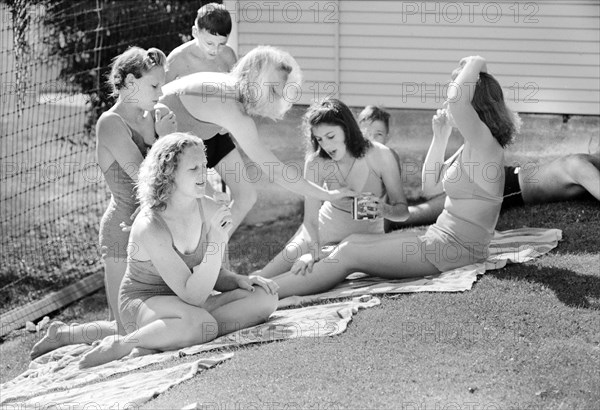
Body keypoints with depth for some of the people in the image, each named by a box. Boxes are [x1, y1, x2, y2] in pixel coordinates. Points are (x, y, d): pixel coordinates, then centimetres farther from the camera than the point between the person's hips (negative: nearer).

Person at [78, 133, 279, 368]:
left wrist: (239, 280, -10)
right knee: (202, 323, -38)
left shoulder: (209, 210, -5)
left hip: (184, 303, 8)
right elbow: (192, 295, -27)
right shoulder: (150, 227, -24)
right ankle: (120, 346, -16)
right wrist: (215, 242, -35)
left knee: (265, 298, -13)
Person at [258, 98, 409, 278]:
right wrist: (313, 252, -37)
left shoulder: (380, 155, -21)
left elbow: (402, 210, -15)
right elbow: (311, 219, -18)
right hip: (325, 231, 1)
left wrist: (384, 210, -39)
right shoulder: (316, 162, -18)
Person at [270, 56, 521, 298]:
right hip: (439, 237, 10)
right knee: (353, 242, 8)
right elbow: (429, 185, 20)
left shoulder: (485, 144, -18)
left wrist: (473, 65, -17)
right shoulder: (471, 146, 13)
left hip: (453, 250, -10)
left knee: (348, 254, -9)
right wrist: (440, 136, 9)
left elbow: (456, 98, -36)